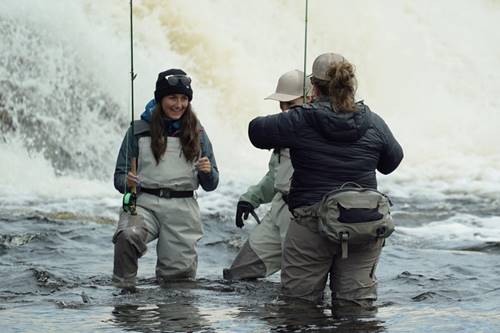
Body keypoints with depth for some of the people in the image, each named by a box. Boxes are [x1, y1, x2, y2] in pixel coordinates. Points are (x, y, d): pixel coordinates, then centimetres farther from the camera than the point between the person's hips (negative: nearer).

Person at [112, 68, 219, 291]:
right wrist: (127, 182, -18)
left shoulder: (197, 133, 11)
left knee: (179, 274, -4)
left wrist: (207, 172, -11)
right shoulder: (139, 131, 4)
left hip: (182, 208, 2)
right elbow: (119, 176, 6)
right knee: (128, 236, -34)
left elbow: (210, 185, 12)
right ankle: (124, 290, -16)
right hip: (145, 202, -2)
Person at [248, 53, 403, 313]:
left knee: (298, 303, 7)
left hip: (310, 226, -3)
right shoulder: (373, 123, 1)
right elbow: (392, 161, 17)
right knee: (357, 305, 6)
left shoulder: (299, 121, -8)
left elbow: (257, 131, 5)